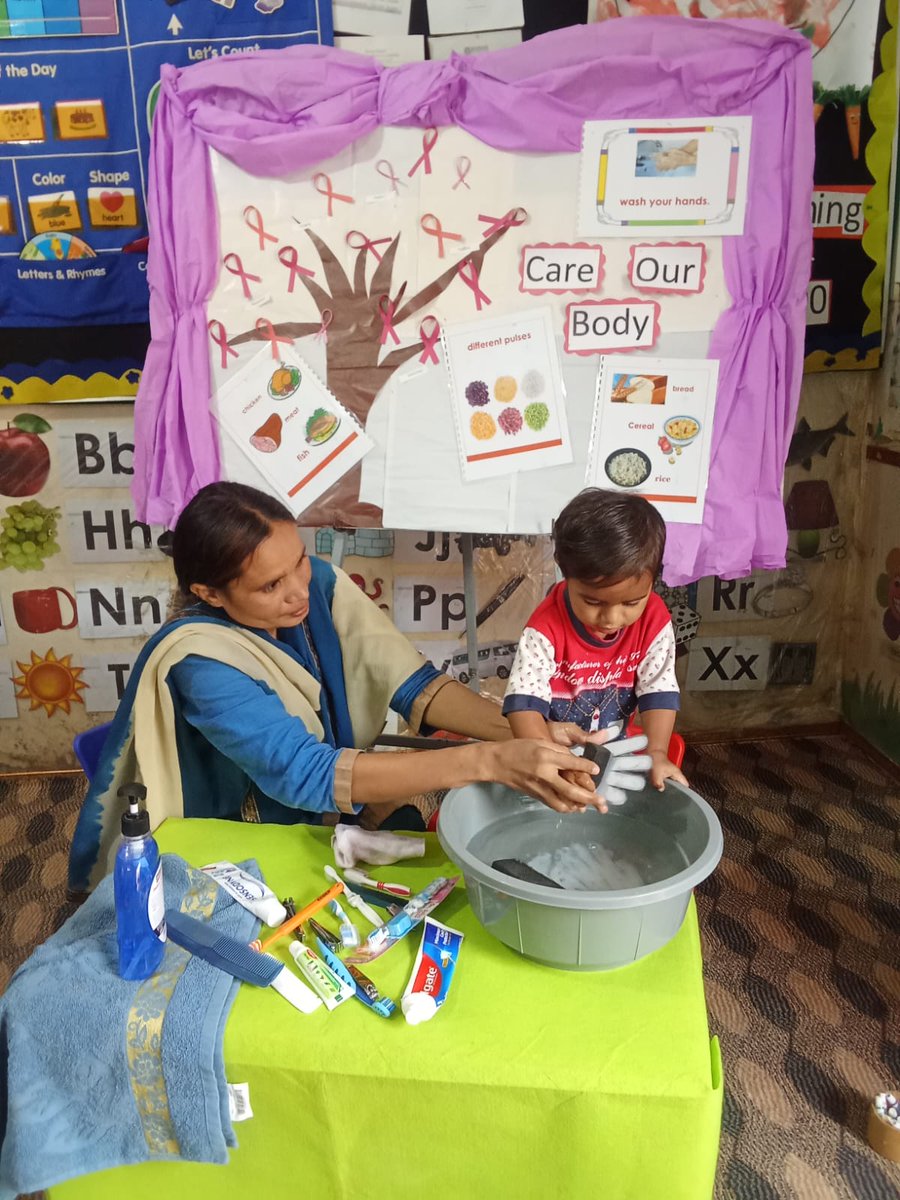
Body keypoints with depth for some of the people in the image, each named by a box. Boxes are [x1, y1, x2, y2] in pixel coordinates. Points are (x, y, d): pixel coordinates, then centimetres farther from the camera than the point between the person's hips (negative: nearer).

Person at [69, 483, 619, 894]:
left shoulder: (319, 582, -13)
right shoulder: (200, 663, -29)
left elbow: (411, 684, -15)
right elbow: (306, 775, -38)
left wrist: (522, 732, -32)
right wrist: (491, 761, -46)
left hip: (336, 818, 6)